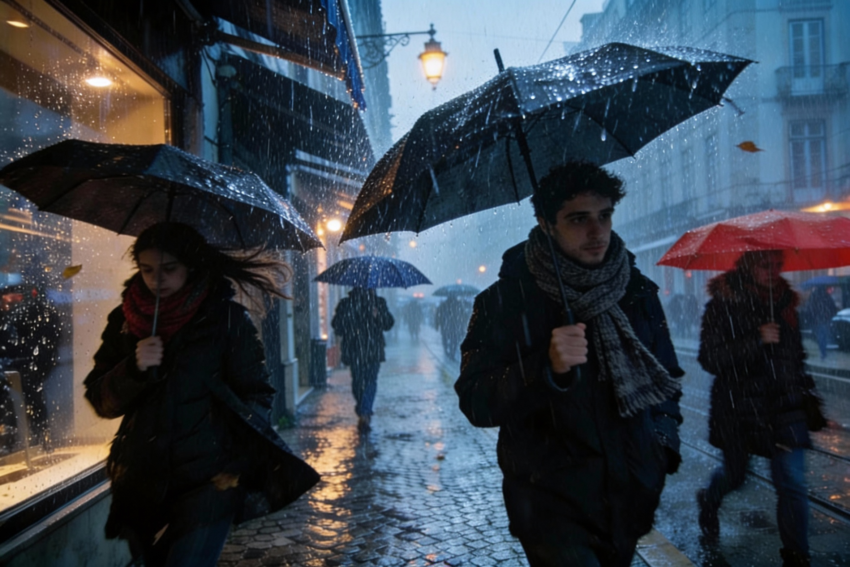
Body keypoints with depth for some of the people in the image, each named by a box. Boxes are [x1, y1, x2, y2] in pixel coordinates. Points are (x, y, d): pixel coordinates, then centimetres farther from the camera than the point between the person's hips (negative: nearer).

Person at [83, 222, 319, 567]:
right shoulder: (124, 321, 4)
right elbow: (100, 400, 5)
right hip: (143, 483, 4)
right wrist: (133, 369, -15)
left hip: (209, 481, -4)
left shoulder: (226, 318, -6)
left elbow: (255, 397, -5)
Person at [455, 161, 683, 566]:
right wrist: (546, 367, -29)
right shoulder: (505, 301, -11)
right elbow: (475, 404, -16)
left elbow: (666, 379, 17)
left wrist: (663, 440, 5)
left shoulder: (639, 292, 3)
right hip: (550, 499, -4)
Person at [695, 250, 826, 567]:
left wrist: (808, 397, 15)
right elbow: (709, 359, -17)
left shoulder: (784, 301, 5)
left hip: (783, 407, 3)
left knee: (792, 484, -2)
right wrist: (756, 341, -24)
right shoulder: (723, 305, -11)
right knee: (734, 476, 14)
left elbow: (796, 356, 16)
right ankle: (708, 502, 48)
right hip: (738, 408, -3)